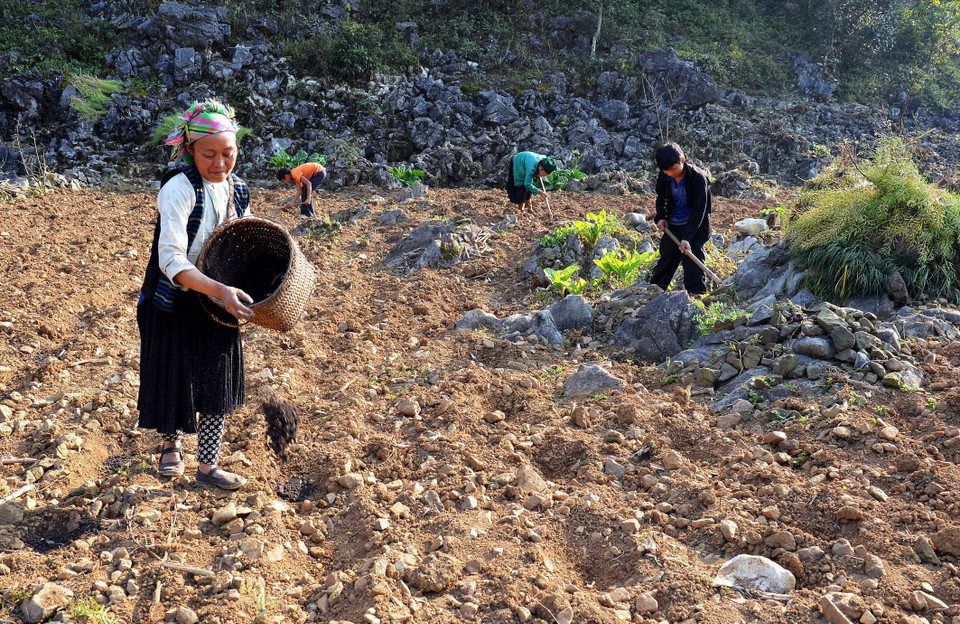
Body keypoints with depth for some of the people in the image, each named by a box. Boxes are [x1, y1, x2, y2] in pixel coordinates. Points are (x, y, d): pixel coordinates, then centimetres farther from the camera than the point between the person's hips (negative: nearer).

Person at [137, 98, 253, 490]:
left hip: (216, 301, 6)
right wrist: (220, 291, -40)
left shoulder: (236, 190, 0)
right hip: (176, 303, -5)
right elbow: (171, 259, -29)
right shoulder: (180, 188, -21)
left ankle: (207, 465, 25)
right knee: (174, 378, 10)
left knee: (217, 380, 11)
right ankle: (171, 444, 40)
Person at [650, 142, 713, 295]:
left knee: (691, 257, -16)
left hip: (695, 225, -5)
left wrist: (687, 237, -32)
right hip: (673, 225, 5)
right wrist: (661, 217, -7)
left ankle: (696, 293, -10)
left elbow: (698, 210, -26)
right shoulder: (664, 176, -10)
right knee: (666, 255, 13)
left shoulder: (698, 178, -26)